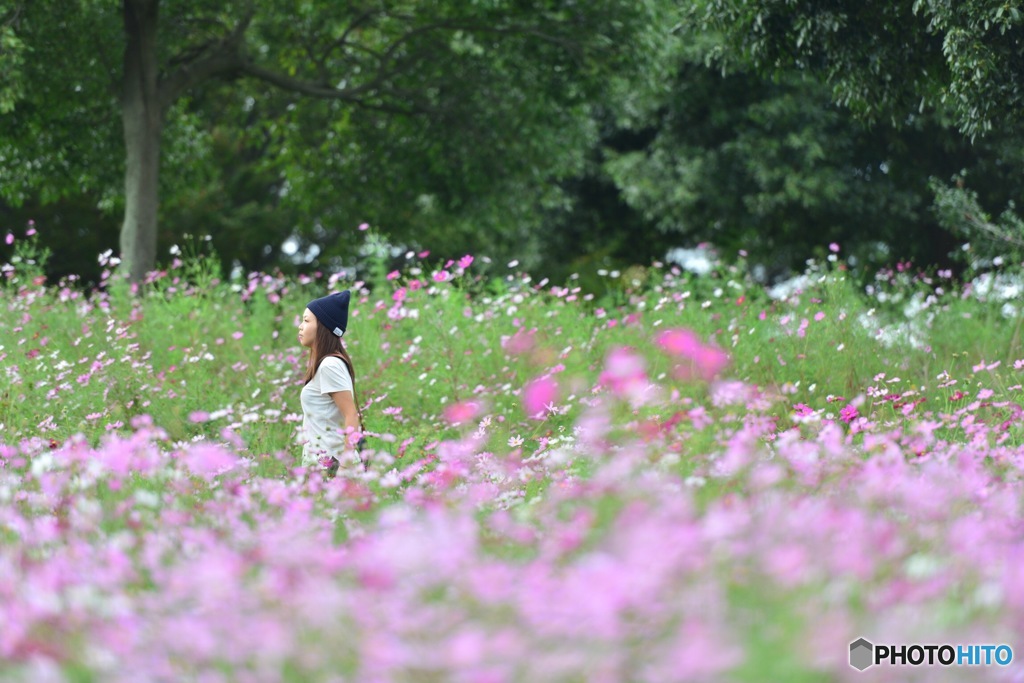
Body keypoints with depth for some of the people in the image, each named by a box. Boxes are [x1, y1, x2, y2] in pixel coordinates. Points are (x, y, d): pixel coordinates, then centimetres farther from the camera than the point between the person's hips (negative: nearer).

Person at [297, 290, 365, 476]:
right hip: (320, 460, 9)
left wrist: (346, 466, -22)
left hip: (330, 464, -9)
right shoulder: (323, 364, 14)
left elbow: (352, 416, -18)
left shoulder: (330, 365, -14)